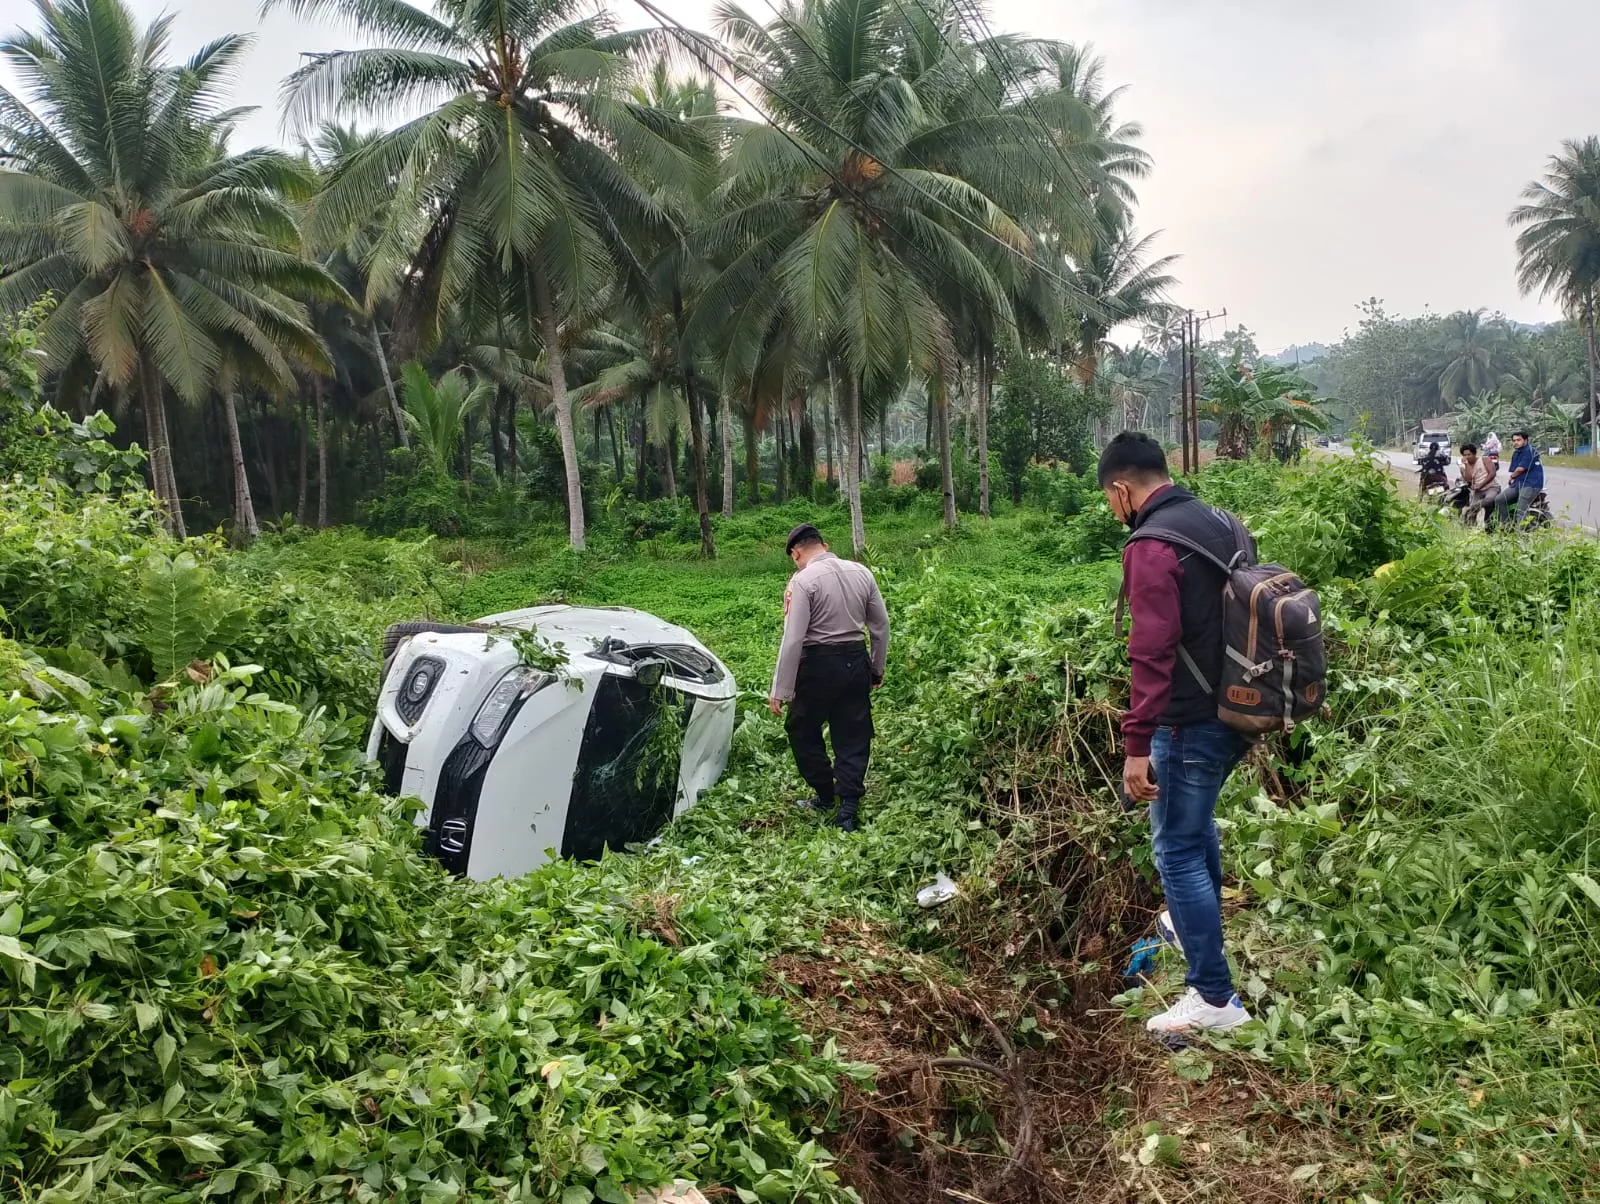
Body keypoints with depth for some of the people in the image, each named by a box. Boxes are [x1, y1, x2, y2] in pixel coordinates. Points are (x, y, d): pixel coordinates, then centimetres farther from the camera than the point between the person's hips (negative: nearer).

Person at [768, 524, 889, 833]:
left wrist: (780, 691, -13)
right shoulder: (862, 573, 3)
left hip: (818, 665, -5)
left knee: (803, 731, 15)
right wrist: (877, 669, 22)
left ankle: (825, 796, 27)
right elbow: (881, 626, 9)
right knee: (853, 737, 11)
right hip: (856, 662, 5)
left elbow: (793, 639, -17)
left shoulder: (803, 581, -14)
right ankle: (848, 809, 9)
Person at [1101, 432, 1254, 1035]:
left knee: (1178, 849, 0)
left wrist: (1136, 745, -24)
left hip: (1191, 723, -9)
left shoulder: (1152, 547, -19)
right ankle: (1202, 927, 49)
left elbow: (1152, 655, -26)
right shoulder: (1226, 524, 9)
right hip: (1239, 712, 10)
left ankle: (1215, 999, 4)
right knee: (1196, 822, 29)